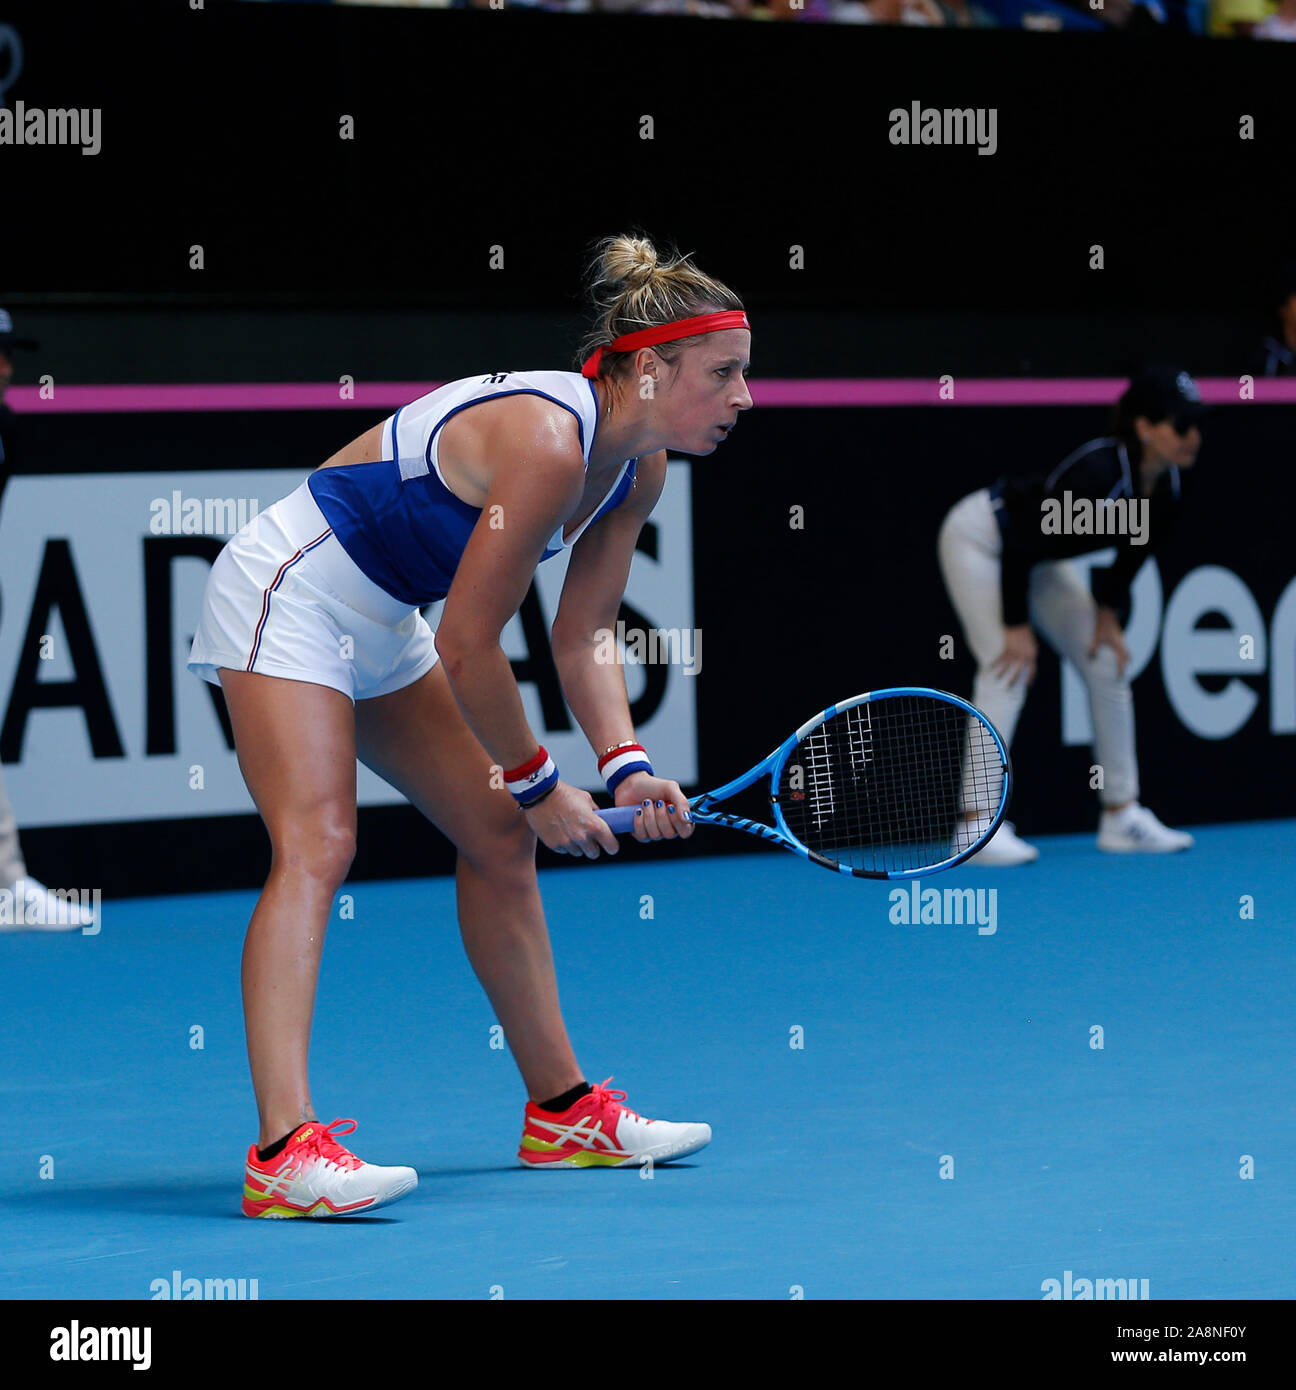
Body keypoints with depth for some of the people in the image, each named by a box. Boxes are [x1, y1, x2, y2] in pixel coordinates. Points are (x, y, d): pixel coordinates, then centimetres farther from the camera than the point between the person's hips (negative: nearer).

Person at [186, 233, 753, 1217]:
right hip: (291, 591, -10)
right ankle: (285, 1152, -34)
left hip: (382, 620, 10)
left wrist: (627, 767, -8)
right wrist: (537, 783, -13)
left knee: (500, 836, 13)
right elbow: (468, 648, -25)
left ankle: (562, 1112, 25)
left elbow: (583, 634, 7)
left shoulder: (639, 469, 0)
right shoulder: (549, 442, -30)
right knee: (318, 843, -24)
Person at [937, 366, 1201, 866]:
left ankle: (1120, 817, 12)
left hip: (1036, 558, 9)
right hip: (978, 538, -9)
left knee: (1108, 665, 5)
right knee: (1009, 669, -20)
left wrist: (1108, 612, 0)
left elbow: (1134, 551, 6)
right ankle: (977, 826, -20)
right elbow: (1020, 542, -31)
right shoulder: (1097, 473, -38)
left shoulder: (1168, 489, -14)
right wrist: (1017, 626, -24)